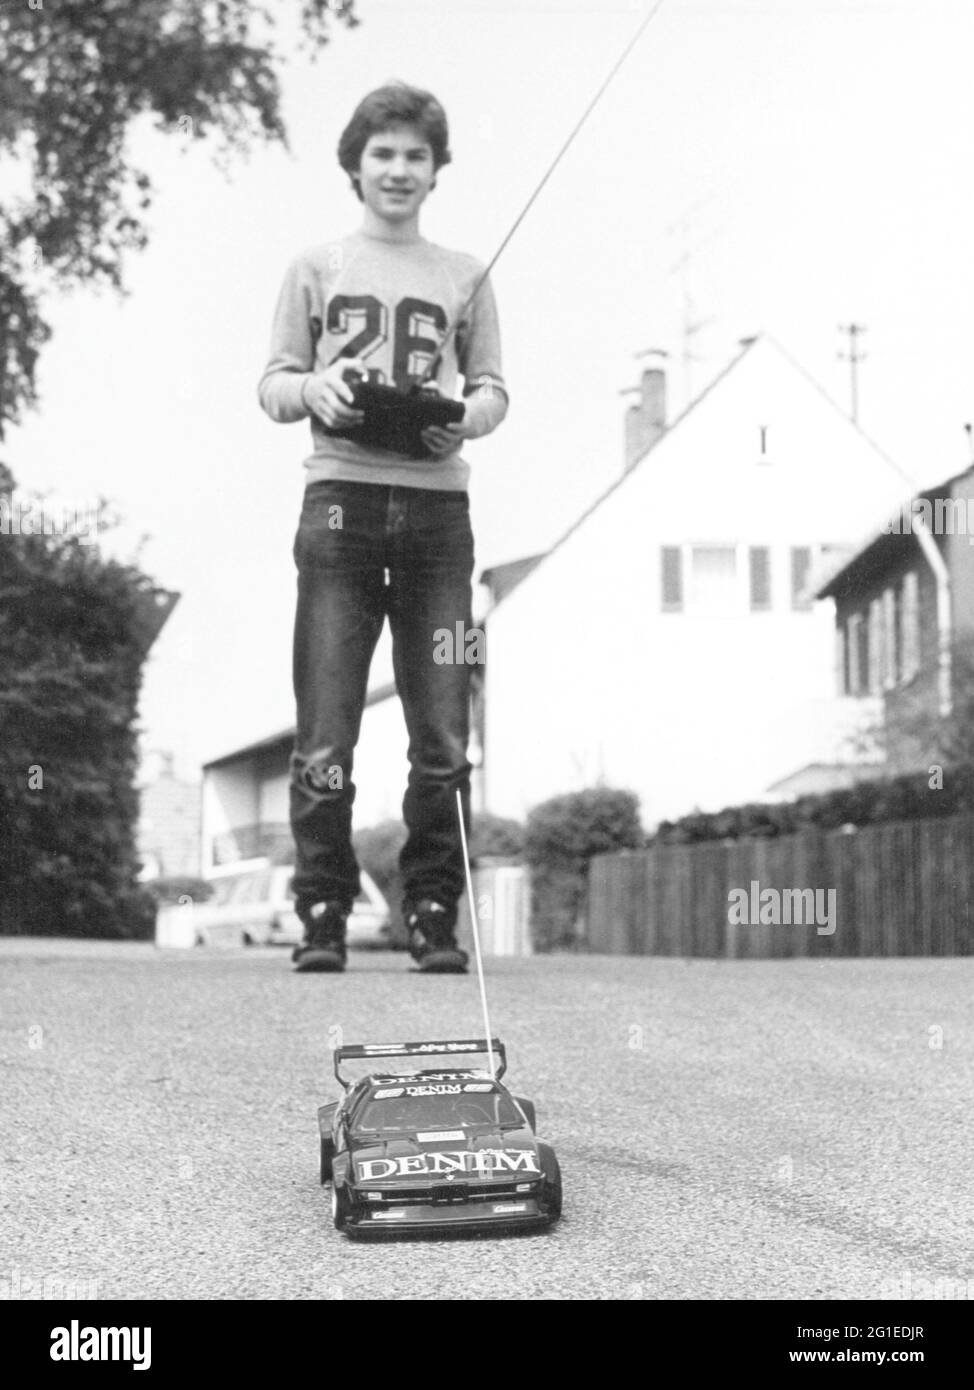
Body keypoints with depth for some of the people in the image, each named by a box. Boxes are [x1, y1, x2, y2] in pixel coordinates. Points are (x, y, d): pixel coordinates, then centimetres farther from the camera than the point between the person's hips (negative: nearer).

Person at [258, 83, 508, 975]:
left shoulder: (464, 276, 16)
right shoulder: (317, 268, 14)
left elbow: (494, 390, 14)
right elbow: (273, 383, 12)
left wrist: (466, 415, -8)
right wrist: (314, 390, -10)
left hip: (438, 505, 1)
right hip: (342, 498, -1)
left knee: (444, 736, -3)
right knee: (325, 732, -6)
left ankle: (434, 918, 5)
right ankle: (322, 917, 2)